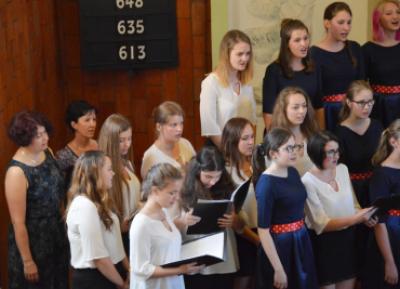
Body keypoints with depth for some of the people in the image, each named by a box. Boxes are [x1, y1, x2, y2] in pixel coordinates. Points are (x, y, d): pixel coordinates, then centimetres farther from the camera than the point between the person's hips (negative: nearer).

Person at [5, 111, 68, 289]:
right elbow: (18, 222, -21)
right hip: (32, 239, -7)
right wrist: (27, 261, -18)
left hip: (57, 232, 7)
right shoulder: (17, 172, -25)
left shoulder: (47, 153, -4)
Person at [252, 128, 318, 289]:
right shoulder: (266, 184, -18)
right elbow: (263, 230, -19)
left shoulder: (293, 173, 4)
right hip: (279, 246, -7)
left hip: (301, 242, 7)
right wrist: (278, 270, -20)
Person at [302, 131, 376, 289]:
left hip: (348, 238, 6)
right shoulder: (308, 181, -18)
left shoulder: (343, 169, 3)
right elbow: (321, 225, -20)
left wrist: (363, 216, -9)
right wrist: (355, 219, -28)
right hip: (324, 243, -6)